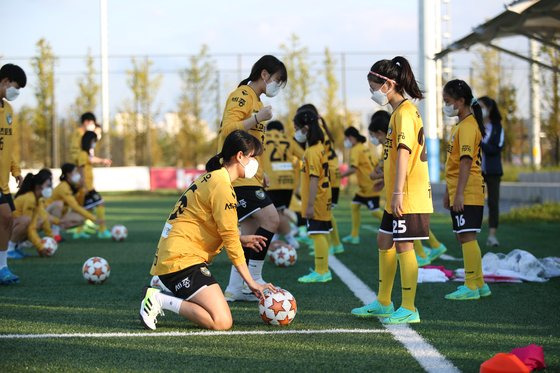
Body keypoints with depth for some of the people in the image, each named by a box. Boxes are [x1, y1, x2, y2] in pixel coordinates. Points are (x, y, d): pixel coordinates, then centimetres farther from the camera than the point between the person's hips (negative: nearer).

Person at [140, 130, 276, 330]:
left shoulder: (210, 178, 18)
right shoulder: (222, 186, -12)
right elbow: (230, 239, -13)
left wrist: (241, 240, 17)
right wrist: (251, 282, -7)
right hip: (182, 260, -11)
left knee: (220, 316, 10)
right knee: (222, 322, -19)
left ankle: (157, 294, 8)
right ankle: (160, 300, -11)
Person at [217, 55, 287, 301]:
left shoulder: (254, 99, 22)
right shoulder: (242, 96, -9)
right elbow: (229, 130, -22)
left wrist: (259, 172, 23)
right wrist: (257, 118, -28)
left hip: (247, 176, 10)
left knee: (251, 230, 8)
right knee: (270, 219, -16)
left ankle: (235, 289, 10)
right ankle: (253, 281, -10)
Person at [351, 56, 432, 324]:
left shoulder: (404, 112, -15)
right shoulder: (401, 111, 15)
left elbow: (404, 152, -23)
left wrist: (398, 192, -27)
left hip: (408, 196, -10)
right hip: (396, 196, 10)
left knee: (403, 246, -6)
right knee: (385, 242, 16)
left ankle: (409, 310, 0)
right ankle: (383, 304, 26)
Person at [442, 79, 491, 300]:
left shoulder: (468, 126, -14)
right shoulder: (460, 125, 18)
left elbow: (466, 161, -22)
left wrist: (459, 193, -26)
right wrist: (448, 192, 26)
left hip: (467, 193, -10)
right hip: (459, 193, 10)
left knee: (467, 236, -9)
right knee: (463, 237, 14)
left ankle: (471, 287, -7)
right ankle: (479, 284, 21)